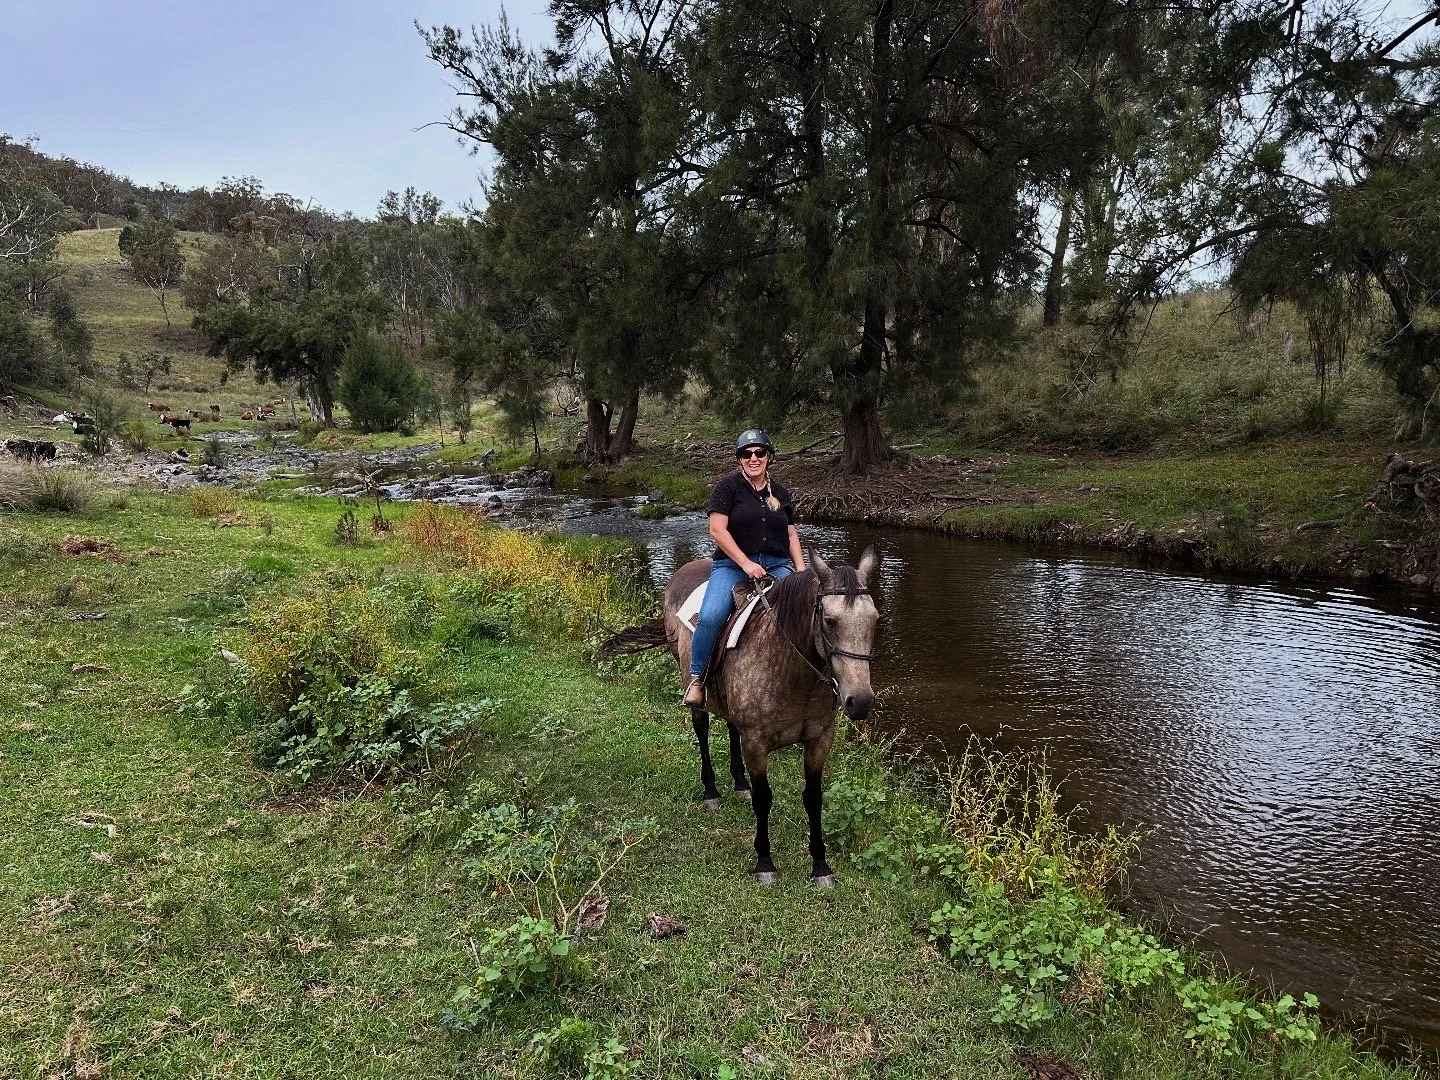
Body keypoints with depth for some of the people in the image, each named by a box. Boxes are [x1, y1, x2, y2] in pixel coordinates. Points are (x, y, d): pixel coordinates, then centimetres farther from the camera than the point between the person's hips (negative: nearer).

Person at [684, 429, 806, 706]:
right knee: (710, 617, -28)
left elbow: (791, 536, 20)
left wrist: (802, 571, 4)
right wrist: (746, 564, -15)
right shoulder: (727, 487, 3)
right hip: (733, 565, -4)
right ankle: (696, 678, -8)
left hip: (777, 566, 4)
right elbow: (718, 530, -6)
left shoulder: (780, 494, 19)